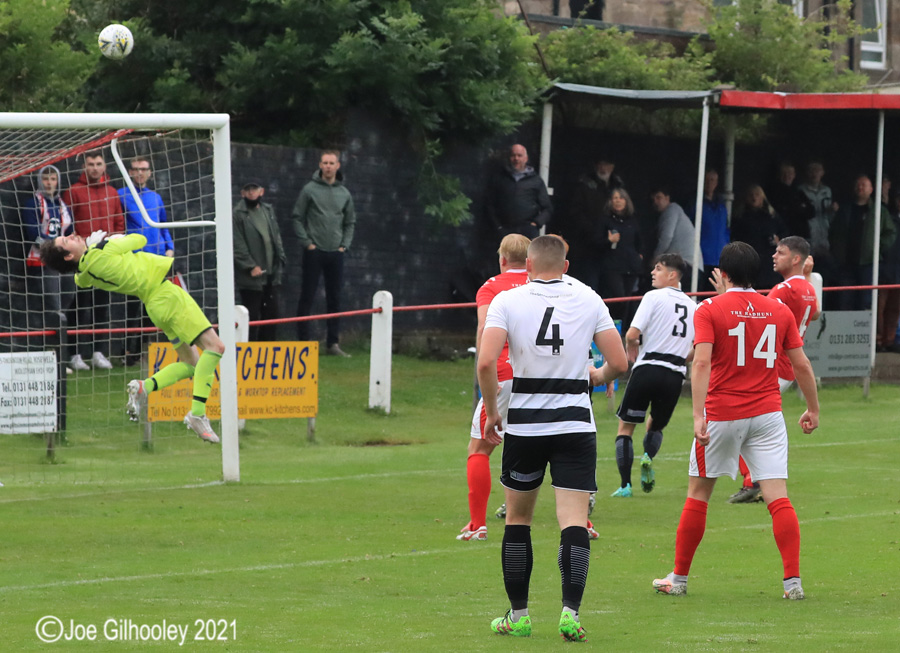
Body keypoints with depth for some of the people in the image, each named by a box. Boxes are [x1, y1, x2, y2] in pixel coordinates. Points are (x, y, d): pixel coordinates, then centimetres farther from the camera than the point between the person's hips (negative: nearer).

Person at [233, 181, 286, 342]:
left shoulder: (268, 210, 15)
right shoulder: (238, 214, -7)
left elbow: (277, 237, 20)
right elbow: (238, 246, -12)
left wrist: (280, 259, 8)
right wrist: (250, 266, -16)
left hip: (271, 275, 7)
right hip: (251, 278, -7)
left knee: (273, 313, 10)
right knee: (252, 317, -4)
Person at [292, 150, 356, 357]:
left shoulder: (344, 194, 9)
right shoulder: (310, 190, -3)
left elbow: (350, 222, 17)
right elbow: (297, 218, -1)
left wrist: (345, 245, 5)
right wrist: (307, 242, -8)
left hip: (335, 253, 4)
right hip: (314, 252, -4)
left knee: (335, 299, 6)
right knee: (307, 297, -2)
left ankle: (333, 343, 11)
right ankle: (303, 341, 1)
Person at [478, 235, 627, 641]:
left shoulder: (507, 300, -3)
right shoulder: (589, 301, 1)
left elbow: (486, 363, -15)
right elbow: (619, 364, 0)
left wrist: (492, 413, -1)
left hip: (524, 425, 0)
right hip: (576, 422, 0)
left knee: (517, 519, 14)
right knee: (574, 522, -4)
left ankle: (518, 615, 17)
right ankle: (570, 611, -17)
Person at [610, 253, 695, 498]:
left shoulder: (654, 297, -5)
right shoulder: (692, 306, 12)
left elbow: (632, 334, -12)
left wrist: (631, 349, 9)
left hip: (648, 369, -5)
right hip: (675, 375, 5)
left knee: (626, 426, 7)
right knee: (656, 425, 24)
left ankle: (625, 484, -3)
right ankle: (648, 457, -9)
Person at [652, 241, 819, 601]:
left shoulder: (709, 310, -5)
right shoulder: (780, 311, 5)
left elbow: (702, 362, -17)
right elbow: (801, 365, 6)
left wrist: (698, 416, -22)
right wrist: (813, 409, 18)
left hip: (722, 414, -2)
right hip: (767, 415, 2)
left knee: (698, 494, 11)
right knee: (778, 497, -2)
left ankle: (679, 578, 19)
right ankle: (793, 581, -11)